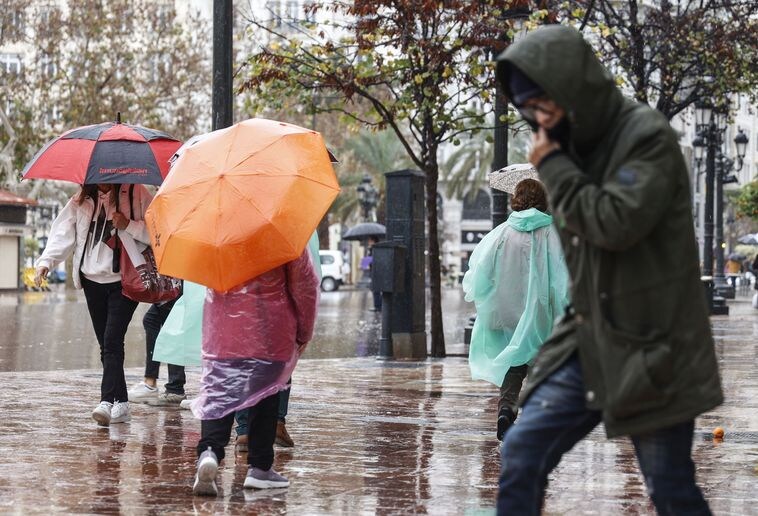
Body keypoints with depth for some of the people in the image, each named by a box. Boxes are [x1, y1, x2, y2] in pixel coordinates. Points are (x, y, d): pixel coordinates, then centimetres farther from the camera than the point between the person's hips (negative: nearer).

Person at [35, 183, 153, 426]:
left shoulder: (136, 194, -4)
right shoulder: (82, 200, 7)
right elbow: (63, 232, -1)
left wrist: (128, 225, -21)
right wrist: (46, 261, -14)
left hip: (124, 281, -5)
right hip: (93, 281, 5)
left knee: (112, 340, -16)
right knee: (106, 344, 6)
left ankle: (107, 402, -23)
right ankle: (121, 403, 13)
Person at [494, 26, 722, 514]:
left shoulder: (647, 136, -12)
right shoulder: (576, 146, 10)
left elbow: (617, 223, -25)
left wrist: (553, 167, -14)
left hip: (649, 346, -7)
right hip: (588, 343, 7)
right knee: (521, 453, 0)